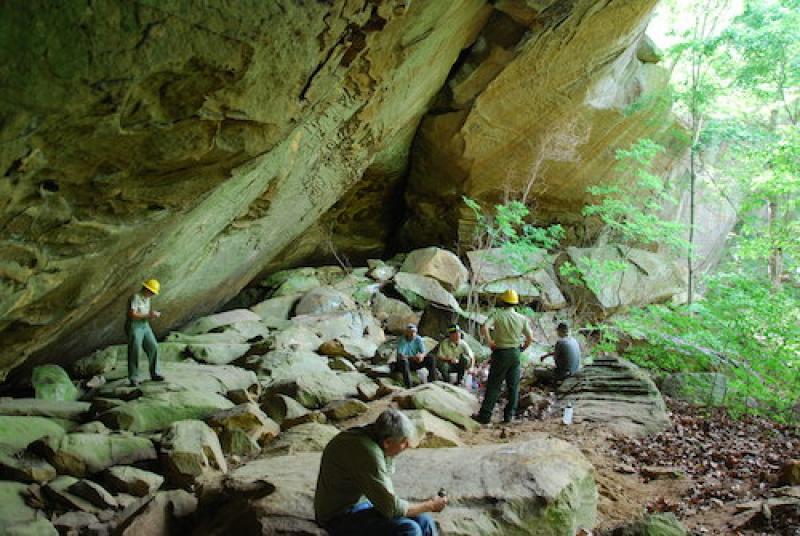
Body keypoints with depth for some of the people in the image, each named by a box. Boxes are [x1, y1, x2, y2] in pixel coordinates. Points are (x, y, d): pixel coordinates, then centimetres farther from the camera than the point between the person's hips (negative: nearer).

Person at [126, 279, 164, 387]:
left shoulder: (146, 299, 13)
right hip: (134, 327, -8)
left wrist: (153, 315, 1)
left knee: (153, 348, 0)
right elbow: (132, 315, -22)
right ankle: (133, 379, -5)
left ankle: (154, 374, 9)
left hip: (145, 326, 8)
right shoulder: (135, 297, -15)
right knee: (135, 352, -9)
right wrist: (148, 315, -19)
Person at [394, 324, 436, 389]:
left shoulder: (418, 339, -5)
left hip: (415, 363, 4)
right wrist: (412, 357, -45)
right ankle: (408, 387, -42)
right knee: (403, 361, -39)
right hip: (404, 364, -4)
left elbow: (423, 352, -11)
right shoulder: (401, 340, -18)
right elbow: (400, 356, -29)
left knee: (431, 358, -13)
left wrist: (421, 356, -37)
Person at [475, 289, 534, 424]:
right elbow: (530, 338, 2)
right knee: (513, 386, 11)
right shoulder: (521, 318, 1)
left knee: (493, 385, 2)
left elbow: (484, 328, -23)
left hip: (500, 353, -3)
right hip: (515, 354, 3)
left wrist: (490, 342, -12)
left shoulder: (497, 314, -8)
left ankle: (485, 415, 2)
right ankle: (509, 415, 13)